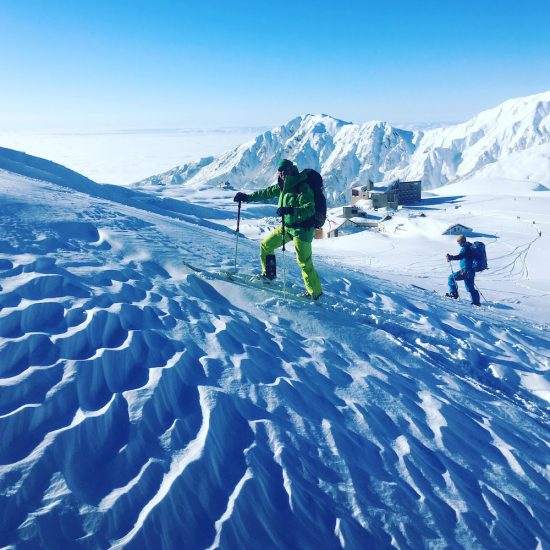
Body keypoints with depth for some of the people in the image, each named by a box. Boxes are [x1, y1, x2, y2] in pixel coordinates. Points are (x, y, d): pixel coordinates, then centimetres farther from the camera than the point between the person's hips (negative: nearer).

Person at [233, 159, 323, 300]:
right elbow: (267, 193, 17)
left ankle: (315, 292, 4)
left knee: (304, 262, -9)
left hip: (302, 229, -9)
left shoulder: (302, 187, -19)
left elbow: (309, 209, -29)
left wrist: (290, 210, -41)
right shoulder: (283, 185, 6)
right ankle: (268, 274, 31)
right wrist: (247, 197, 16)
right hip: (287, 226, 9)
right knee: (266, 244, 14)